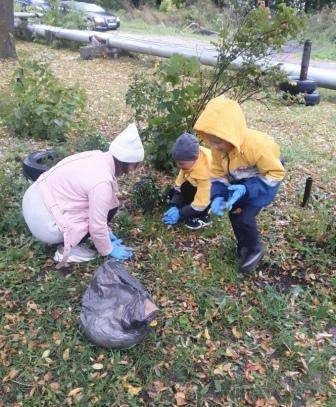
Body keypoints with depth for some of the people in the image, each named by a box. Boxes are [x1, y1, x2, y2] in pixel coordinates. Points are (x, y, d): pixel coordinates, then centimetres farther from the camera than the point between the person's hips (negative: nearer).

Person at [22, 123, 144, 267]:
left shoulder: (98, 157, 1)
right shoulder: (102, 182, -25)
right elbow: (97, 226, -17)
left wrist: (106, 232, 20)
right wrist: (108, 250, 2)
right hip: (44, 223, -8)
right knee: (109, 208, -2)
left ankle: (69, 240, 17)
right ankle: (66, 249, 1)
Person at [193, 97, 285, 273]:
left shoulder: (257, 146, -40)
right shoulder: (218, 146, -23)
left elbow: (276, 173, -28)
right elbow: (218, 173, -9)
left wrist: (247, 189, -38)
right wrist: (218, 196, -26)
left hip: (264, 179, -6)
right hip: (239, 181, 6)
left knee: (246, 217, -13)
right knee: (233, 212, 7)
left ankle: (255, 250, 15)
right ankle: (243, 245, 34)